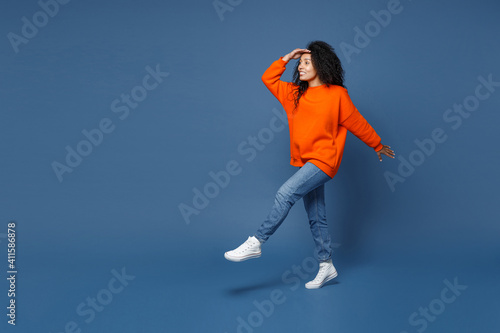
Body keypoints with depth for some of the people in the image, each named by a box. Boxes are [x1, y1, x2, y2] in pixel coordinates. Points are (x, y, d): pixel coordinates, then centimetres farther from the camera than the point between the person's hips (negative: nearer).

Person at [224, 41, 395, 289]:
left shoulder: (337, 94, -6)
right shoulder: (295, 94, 10)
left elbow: (358, 124, 3)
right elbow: (269, 79, 15)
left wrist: (378, 146, 12)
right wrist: (287, 58, 6)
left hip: (323, 161, -7)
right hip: (305, 163, 7)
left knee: (286, 193, -22)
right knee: (316, 217, 10)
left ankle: (256, 243, -19)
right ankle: (326, 266, 19)